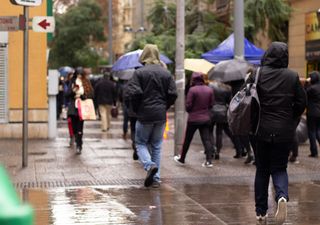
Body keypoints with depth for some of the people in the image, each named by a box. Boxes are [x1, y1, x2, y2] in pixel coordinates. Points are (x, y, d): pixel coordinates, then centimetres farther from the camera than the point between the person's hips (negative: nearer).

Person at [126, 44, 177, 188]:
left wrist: (136, 109, 0)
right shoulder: (166, 73, 5)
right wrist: (164, 107, 13)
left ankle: (149, 165, -18)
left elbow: (133, 93, -15)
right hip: (161, 116, 4)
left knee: (140, 143, 9)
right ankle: (156, 178, 8)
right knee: (157, 146, 11)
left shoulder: (139, 73, -7)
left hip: (144, 115, -4)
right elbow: (173, 94, 1)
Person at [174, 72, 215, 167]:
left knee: (187, 139, 10)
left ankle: (182, 159, 22)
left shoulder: (192, 90, -14)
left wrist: (191, 112, 8)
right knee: (206, 139, 4)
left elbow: (188, 105, -12)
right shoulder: (209, 90, 1)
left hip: (193, 118, -4)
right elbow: (211, 104, 5)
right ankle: (209, 160, -5)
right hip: (206, 118, 4)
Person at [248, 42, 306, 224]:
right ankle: (282, 196, -20)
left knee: (262, 169, 14)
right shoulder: (293, 76, -4)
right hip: (284, 132, 0)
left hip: (262, 129, 0)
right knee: (279, 168, 10)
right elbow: (302, 102, -1)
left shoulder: (257, 75, -7)